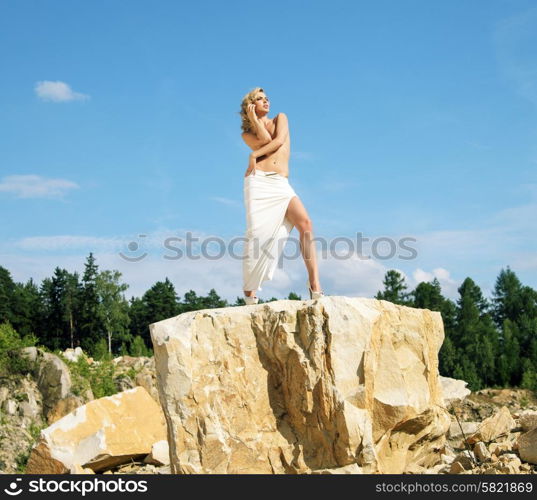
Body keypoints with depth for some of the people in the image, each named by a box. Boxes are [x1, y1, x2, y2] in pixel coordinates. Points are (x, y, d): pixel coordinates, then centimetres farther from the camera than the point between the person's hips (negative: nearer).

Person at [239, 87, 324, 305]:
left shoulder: (280, 118, 22)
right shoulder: (247, 134, 19)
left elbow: (279, 141, 3)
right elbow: (265, 140, -2)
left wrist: (255, 154, 4)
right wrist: (253, 118, 7)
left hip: (281, 185, 1)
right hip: (258, 182, -1)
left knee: (305, 223, -21)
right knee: (257, 233, -13)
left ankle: (315, 285, -27)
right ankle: (249, 290, -5)